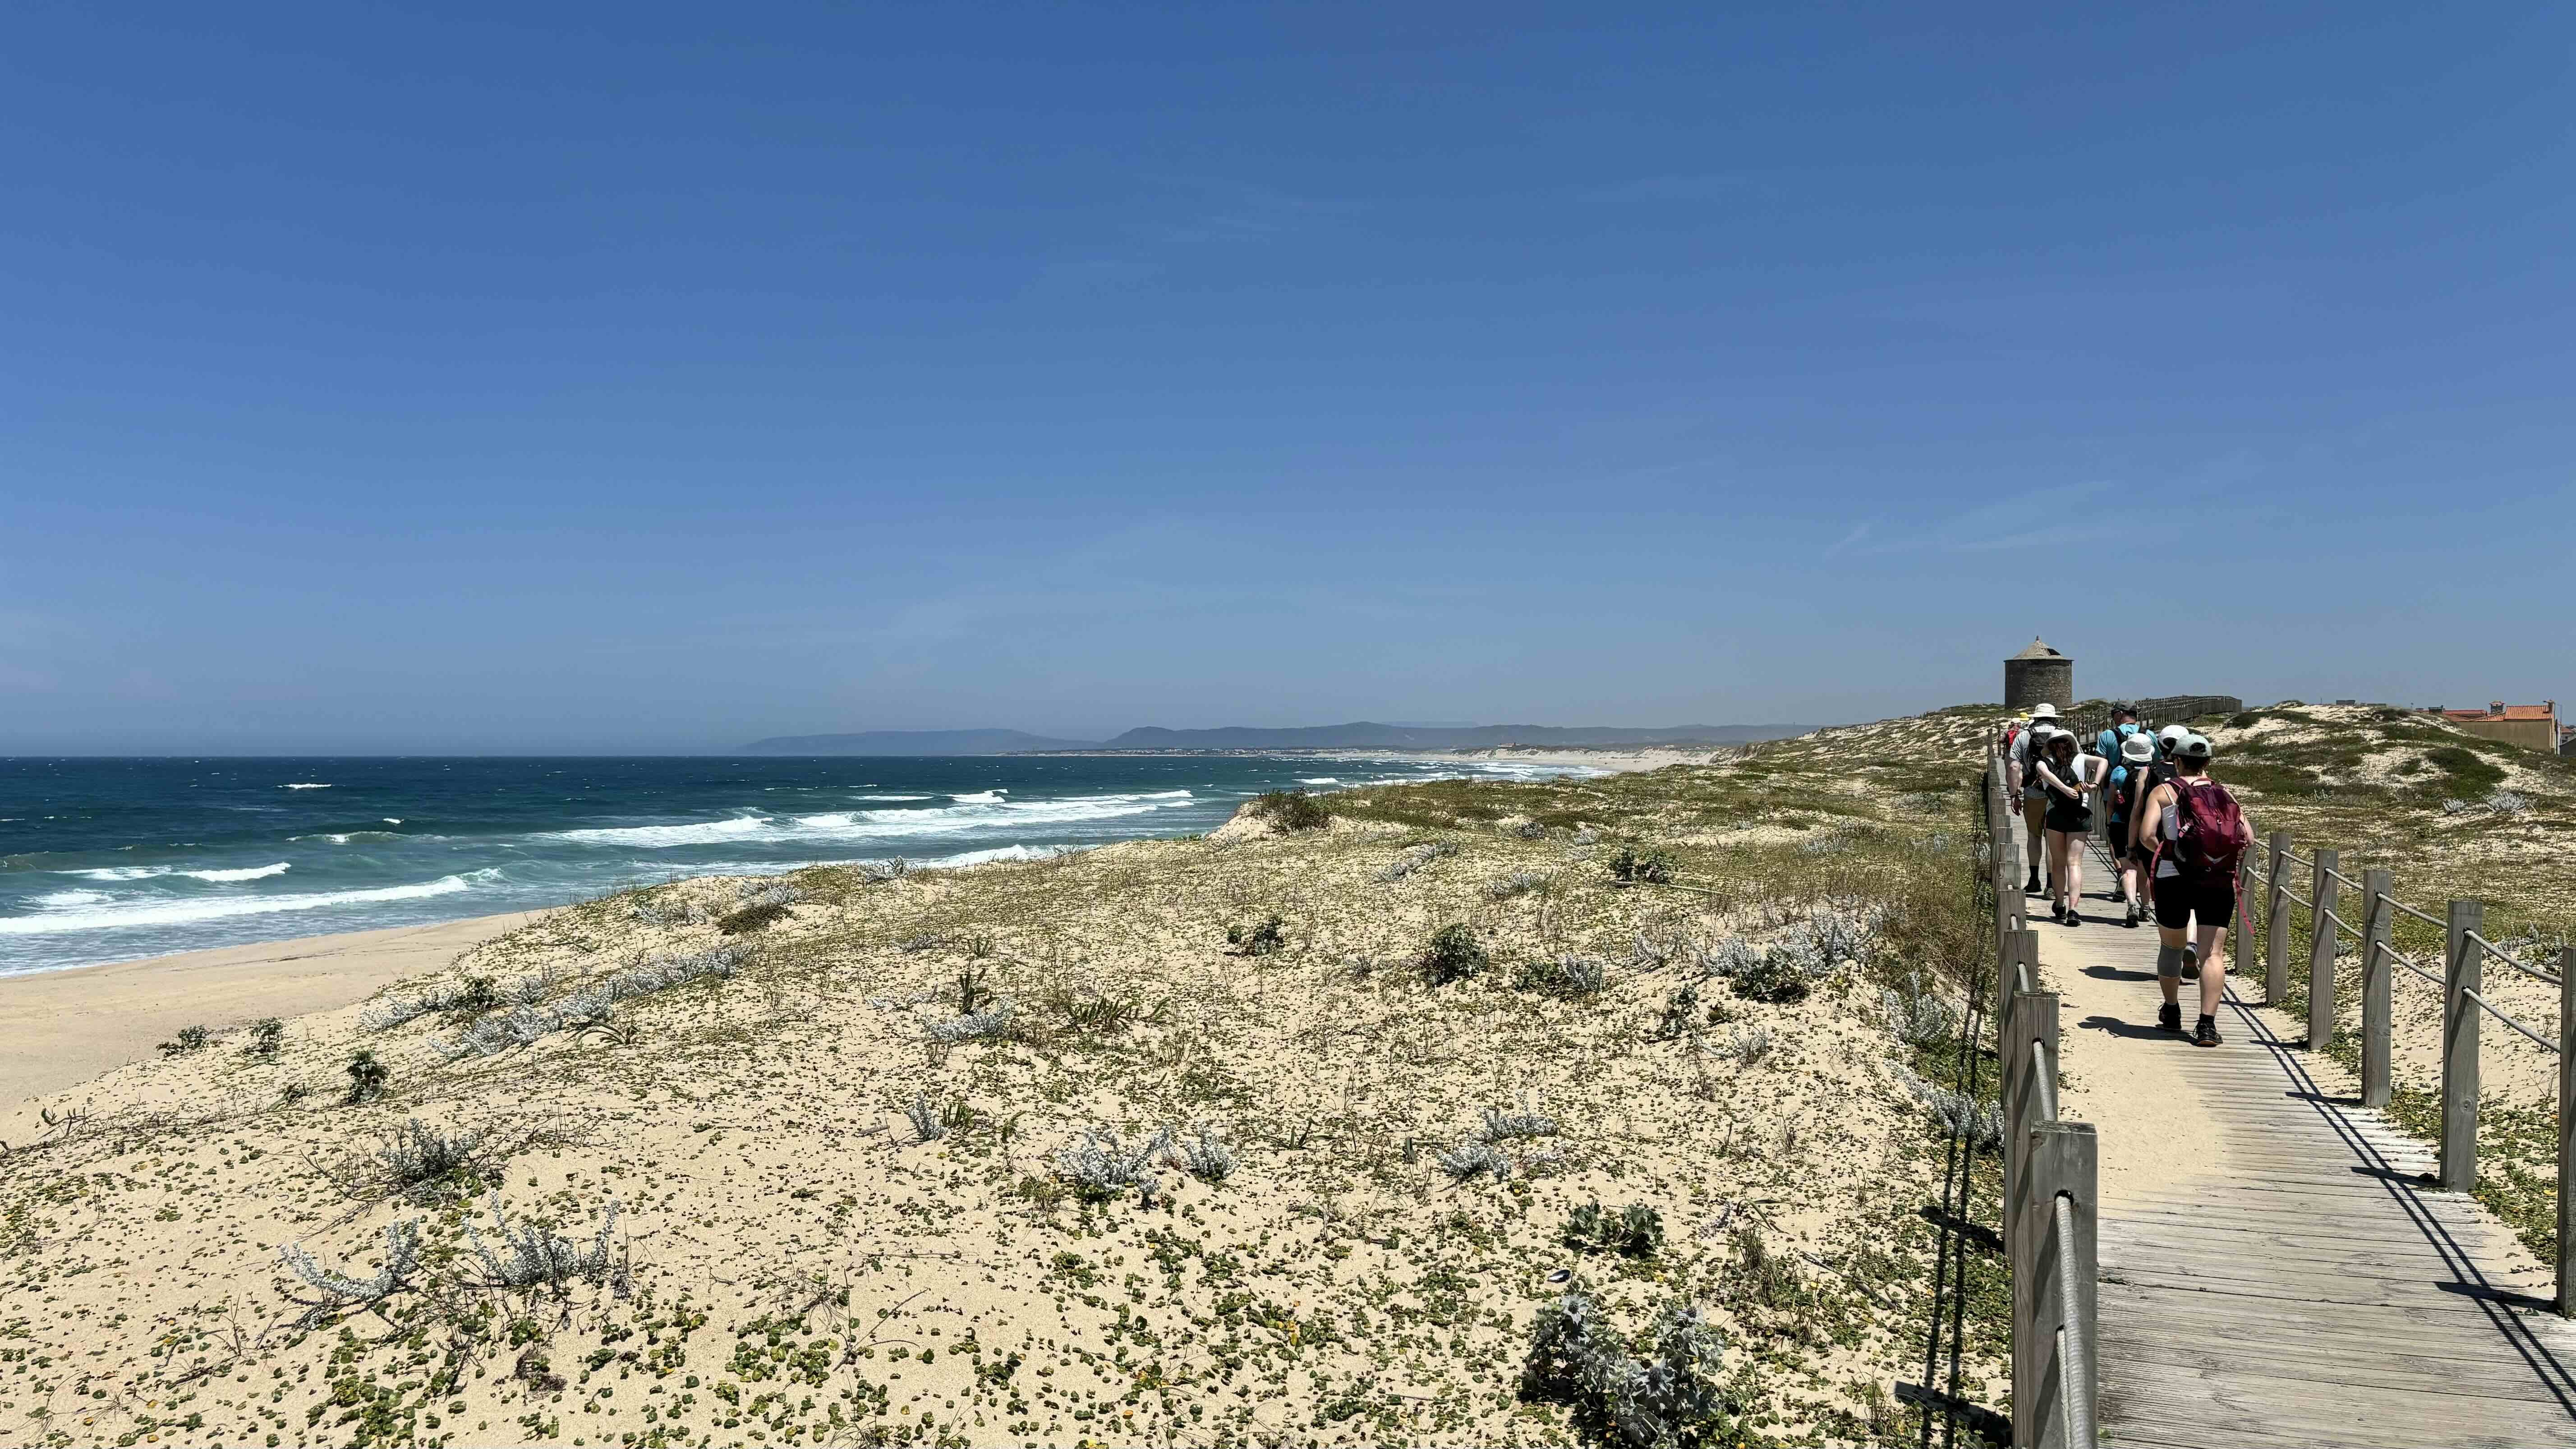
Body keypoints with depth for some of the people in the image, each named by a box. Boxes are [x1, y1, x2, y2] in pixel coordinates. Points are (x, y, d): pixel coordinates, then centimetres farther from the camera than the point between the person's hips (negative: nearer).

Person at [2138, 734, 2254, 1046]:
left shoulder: (2163, 792, 4)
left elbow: (2147, 834, -10)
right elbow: (2248, 838, 2)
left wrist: (2165, 851, 8)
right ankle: (2207, 1025, -11)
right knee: (2213, 952, 0)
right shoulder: (2225, 794, 12)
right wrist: (2225, 857, 16)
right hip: (2219, 881, 1)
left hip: (2174, 879, -1)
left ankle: (2171, 1012, 31)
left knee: (2171, 946, 18)